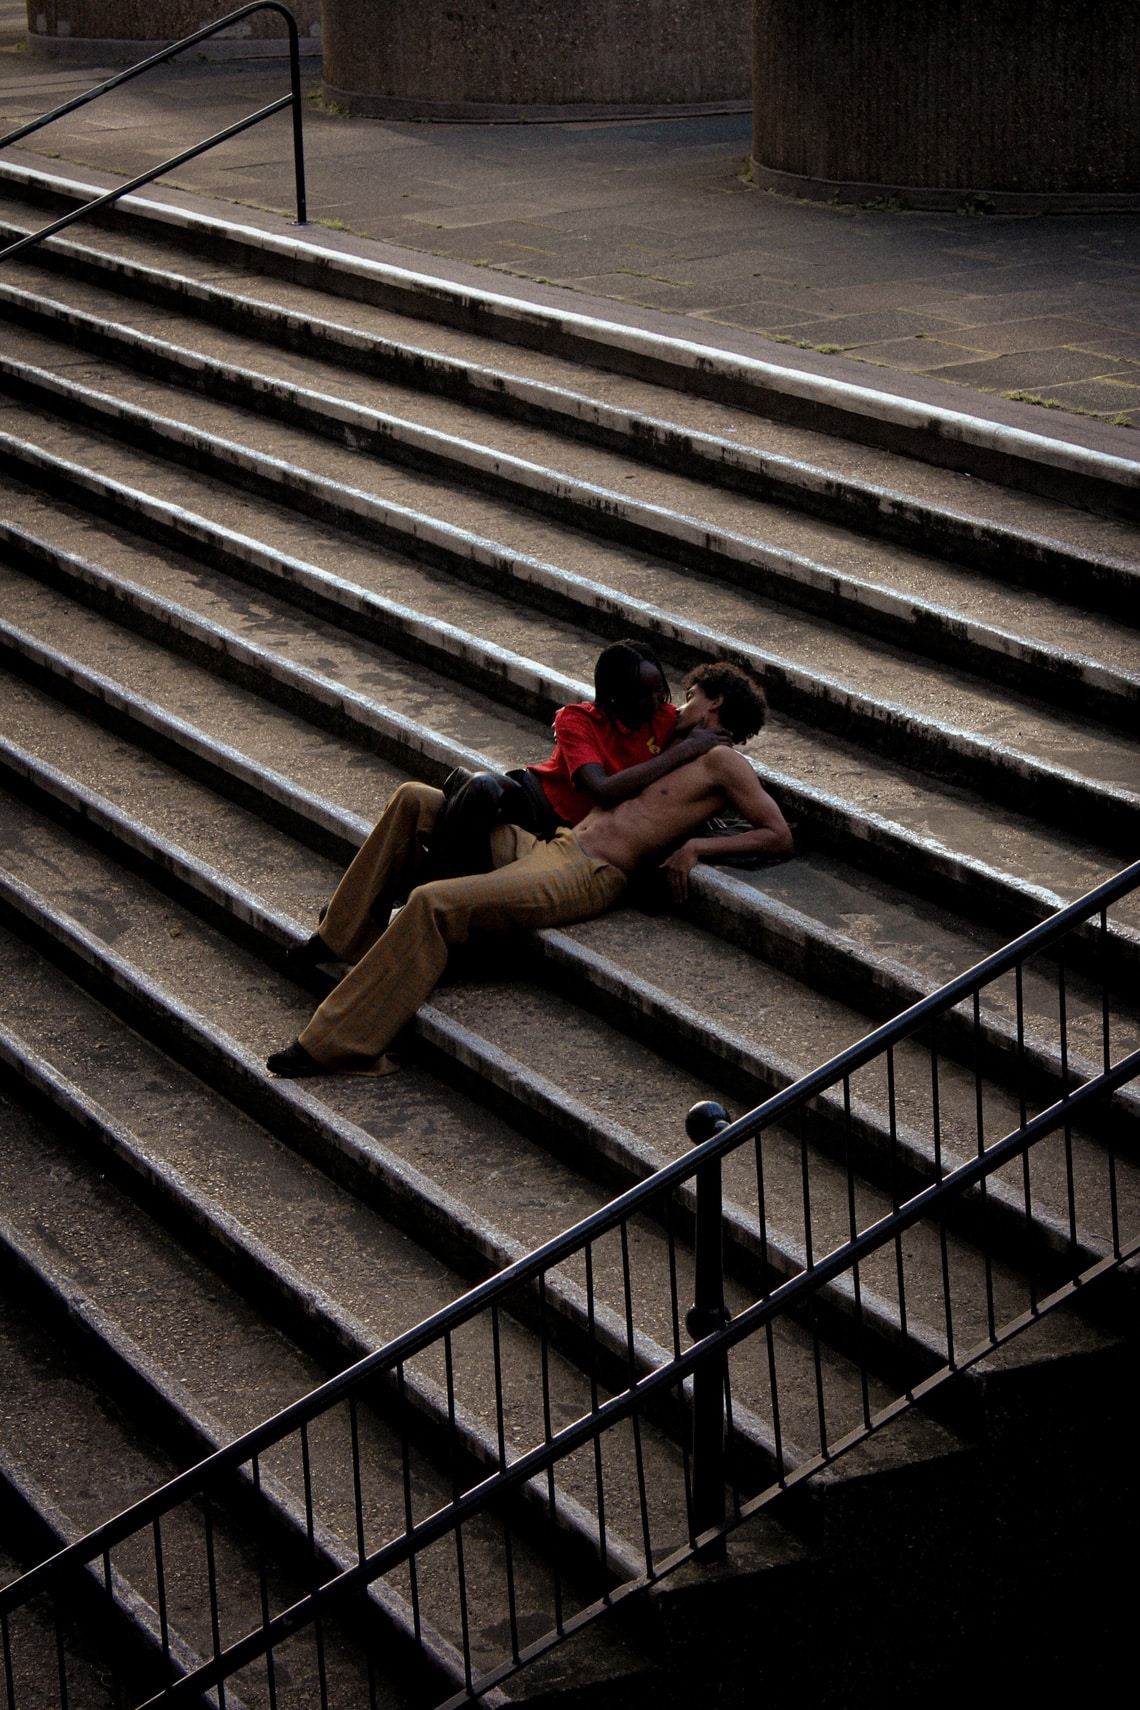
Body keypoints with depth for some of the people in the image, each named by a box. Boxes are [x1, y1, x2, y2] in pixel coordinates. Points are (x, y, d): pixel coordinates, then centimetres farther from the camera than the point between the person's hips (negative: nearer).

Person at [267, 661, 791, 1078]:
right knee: (414, 800, 6)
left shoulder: (719, 760, 3)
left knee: (432, 903, -28)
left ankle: (337, 1044, -27)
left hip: (587, 876, -10)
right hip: (540, 845, 10)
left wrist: (697, 844, -11)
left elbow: (780, 837, -4)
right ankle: (348, 941, 8)